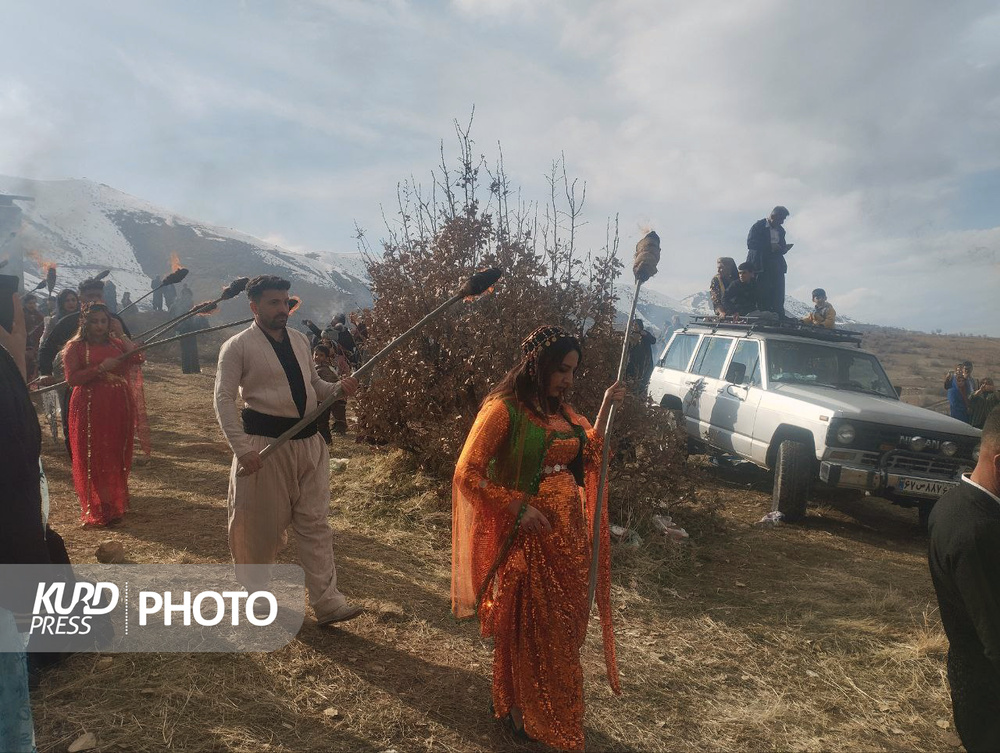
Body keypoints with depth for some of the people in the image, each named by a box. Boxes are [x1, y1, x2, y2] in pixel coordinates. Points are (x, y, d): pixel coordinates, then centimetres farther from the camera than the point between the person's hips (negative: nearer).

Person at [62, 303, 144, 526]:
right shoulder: (76, 347, 1)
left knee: (118, 454, 9)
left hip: (119, 407, 4)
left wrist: (121, 334, -4)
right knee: (94, 457, -2)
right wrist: (100, 368, -18)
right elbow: (72, 378, -10)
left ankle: (117, 502, 23)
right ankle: (98, 509, 7)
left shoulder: (117, 343, 13)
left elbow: (137, 358, -5)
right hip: (90, 408, -4)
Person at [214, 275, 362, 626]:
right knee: (259, 522, 8)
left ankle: (327, 602, 10)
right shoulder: (238, 346, -7)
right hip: (265, 443, -5)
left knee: (314, 521, 5)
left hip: (308, 440, 5)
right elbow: (224, 399, -10)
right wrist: (241, 449, -19)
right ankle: (252, 593, 33)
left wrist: (338, 389, -3)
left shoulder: (300, 340, 11)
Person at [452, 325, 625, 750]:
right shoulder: (504, 409, -15)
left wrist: (606, 407, 11)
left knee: (562, 626, 17)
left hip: (568, 533, 7)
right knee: (525, 628, 11)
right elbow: (468, 475, -15)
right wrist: (517, 507, -18)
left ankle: (554, 709, 40)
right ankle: (519, 713, 35)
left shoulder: (561, 410, 7)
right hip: (526, 535, -7)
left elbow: (589, 455, 21)